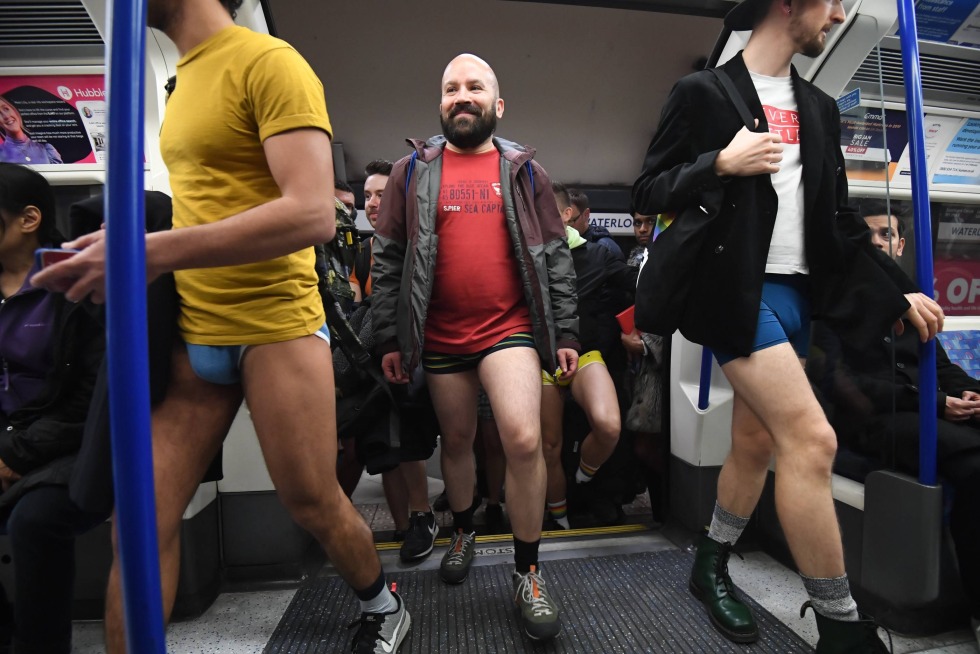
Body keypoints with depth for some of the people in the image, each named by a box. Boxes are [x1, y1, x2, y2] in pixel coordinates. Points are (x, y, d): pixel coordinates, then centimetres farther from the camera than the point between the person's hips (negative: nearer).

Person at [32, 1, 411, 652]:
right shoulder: (186, 78, 18)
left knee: (314, 504, 8)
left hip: (277, 323, -7)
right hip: (194, 327, 7)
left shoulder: (269, 61, -7)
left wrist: (154, 252, -23)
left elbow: (312, 214, -20)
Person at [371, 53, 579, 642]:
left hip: (510, 328, -1)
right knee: (457, 440, 14)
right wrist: (390, 339, 1)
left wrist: (566, 333, 1)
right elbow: (388, 258, 5)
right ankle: (464, 531, 41)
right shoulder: (414, 171, 7)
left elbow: (556, 257, 7)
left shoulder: (524, 171, 9)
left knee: (524, 439, -17)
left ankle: (528, 572, 5)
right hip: (440, 338, 2)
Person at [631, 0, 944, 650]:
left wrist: (899, 289, 14)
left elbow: (839, 216, 19)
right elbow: (648, 192, -2)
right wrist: (721, 164, -17)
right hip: (738, 291, -7)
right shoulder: (703, 92, 0)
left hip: (798, 294, 7)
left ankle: (711, 566, 30)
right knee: (812, 440, -15)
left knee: (757, 444, 10)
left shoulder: (819, 108, 19)